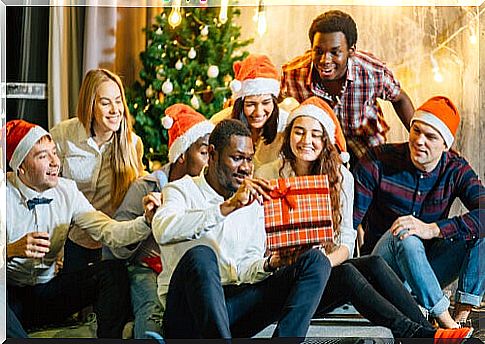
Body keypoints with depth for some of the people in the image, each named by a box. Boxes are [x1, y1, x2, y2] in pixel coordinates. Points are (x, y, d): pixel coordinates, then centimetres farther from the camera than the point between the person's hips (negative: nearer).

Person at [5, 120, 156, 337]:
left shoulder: (67, 190, 1)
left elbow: (108, 231, -7)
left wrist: (147, 221, -25)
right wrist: (13, 249, -34)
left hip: (48, 294, 4)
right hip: (10, 295, -4)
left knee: (114, 271, -17)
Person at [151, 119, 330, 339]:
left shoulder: (254, 203, 17)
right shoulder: (182, 190, 2)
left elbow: (245, 269, 13)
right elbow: (163, 231, -23)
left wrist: (270, 264, -10)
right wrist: (229, 206, -28)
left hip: (234, 304, 5)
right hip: (187, 312, -5)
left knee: (315, 261, -11)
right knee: (200, 255, -37)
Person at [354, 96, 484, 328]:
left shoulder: (456, 170, -5)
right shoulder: (378, 162, -12)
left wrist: (432, 229, -36)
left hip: (430, 269, 3)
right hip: (383, 270, -3)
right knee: (404, 237, -36)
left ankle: (463, 312, -22)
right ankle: (444, 319, -34)